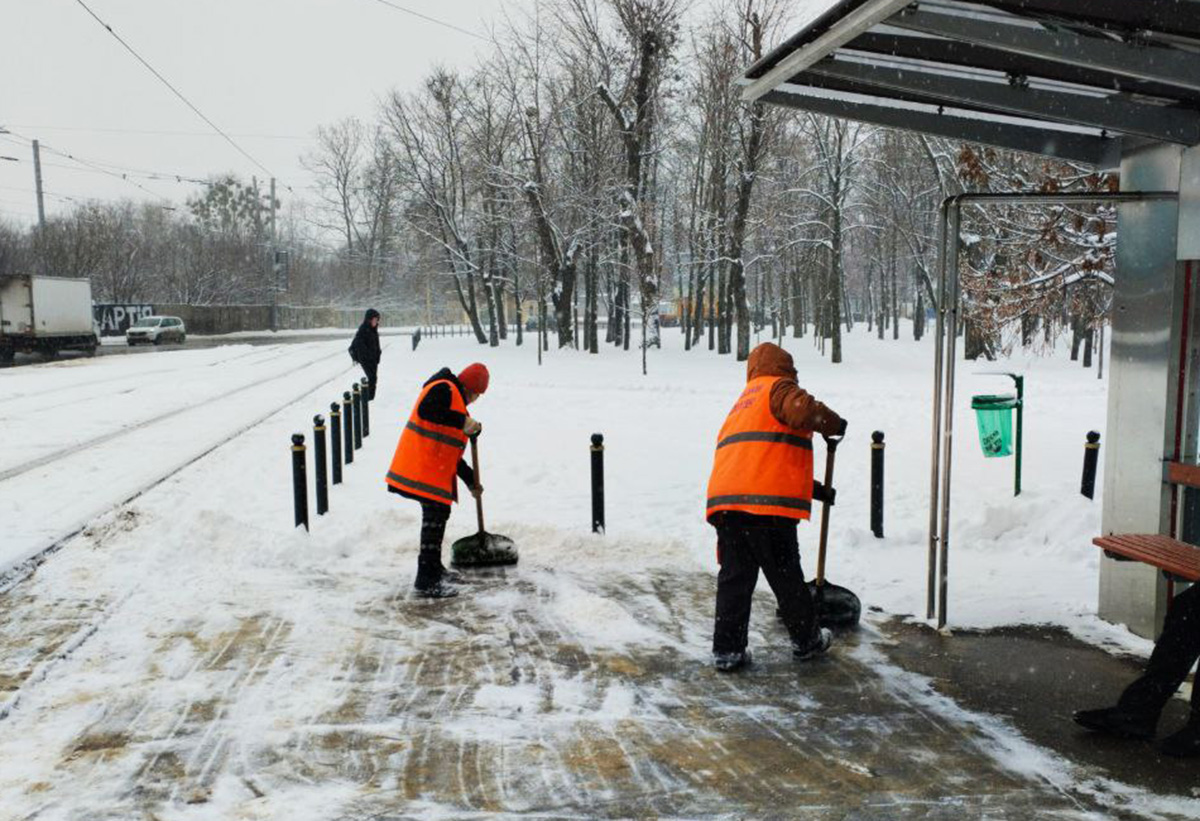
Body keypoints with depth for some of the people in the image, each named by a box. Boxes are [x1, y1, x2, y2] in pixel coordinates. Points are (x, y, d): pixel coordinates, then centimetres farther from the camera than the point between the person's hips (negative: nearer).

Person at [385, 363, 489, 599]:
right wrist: (463, 422, -25)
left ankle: (434, 569, 32)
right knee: (434, 519, -9)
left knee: (438, 515, 19)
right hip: (424, 470, -10)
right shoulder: (444, 389, -7)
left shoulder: (455, 398, 24)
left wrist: (471, 481, 27)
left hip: (435, 471, 10)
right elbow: (424, 411, -28)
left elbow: (451, 451, 27)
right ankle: (426, 581, -5)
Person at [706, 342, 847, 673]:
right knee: (785, 574, 9)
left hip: (725, 500, 7)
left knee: (734, 576, 10)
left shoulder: (743, 401, 32)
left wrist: (812, 487, 37)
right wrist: (835, 425, 2)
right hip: (767, 502, -7)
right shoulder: (779, 388, 6)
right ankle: (806, 640, 25)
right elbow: (802, 410, -18)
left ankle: (727, 650, 9)